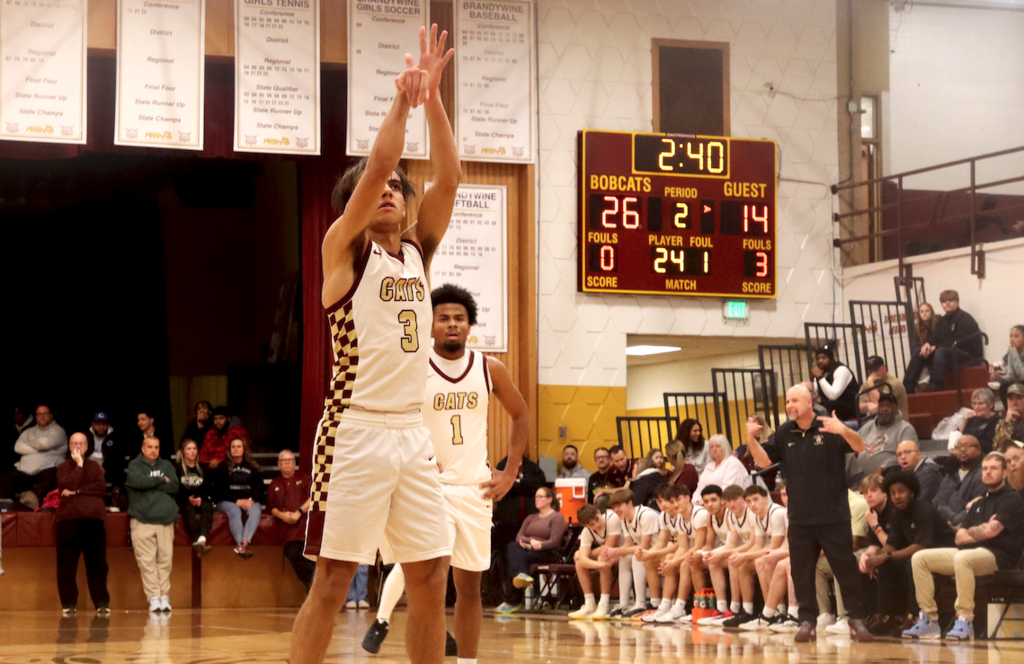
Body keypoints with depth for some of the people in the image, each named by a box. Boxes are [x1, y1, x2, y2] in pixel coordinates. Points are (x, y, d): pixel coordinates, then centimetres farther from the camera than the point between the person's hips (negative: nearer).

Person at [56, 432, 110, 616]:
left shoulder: (95, 467, 15)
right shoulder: (63, 468, 12)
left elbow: (102, 488, -2)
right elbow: (67, 485, -8)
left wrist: (77, 491, -9)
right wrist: (79, 465, -6)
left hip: (93, 520, 0)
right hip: (68, 520, 0)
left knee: (97, 565, -1)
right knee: (66, 566, -1)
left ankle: (102, 604, 2)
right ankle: (69, 604, 7)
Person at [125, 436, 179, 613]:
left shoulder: (166, 465, 17)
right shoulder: (135, 465, 10)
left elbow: (174, 487, 2)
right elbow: (137, 481, -12)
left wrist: (150, 484, -5)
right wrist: (161, 480, -3)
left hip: (165, 519, 2)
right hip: (143, 520, -2)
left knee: (166, 559, -1)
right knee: (147, 561, -7)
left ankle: (165, 596, 4)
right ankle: (153, 597, -5)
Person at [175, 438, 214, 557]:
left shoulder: (202, 468, 21)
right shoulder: (177, 468, 12)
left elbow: (208, 488, 9)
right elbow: (176, 489, -1)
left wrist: (201, 498, -10)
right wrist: (188, 498, -17)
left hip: (201, 500, 2)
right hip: (183, 502, -2)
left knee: (208, 507, -34)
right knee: (189, 509, -37)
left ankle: (202, 539, -61)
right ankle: (198, 542, -63)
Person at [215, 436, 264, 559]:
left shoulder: (252, 466, 18)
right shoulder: (223, 466, 9)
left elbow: (260, 487, 9)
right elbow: (219, 490, 0)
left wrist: (251, 500, -12)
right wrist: (237, 501, -13)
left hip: (249, 501, 2)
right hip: (227, 502, -2)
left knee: (256, 510, -33)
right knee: (234, 511, -37)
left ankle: (244, 543, -50)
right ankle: (240, 544, -50)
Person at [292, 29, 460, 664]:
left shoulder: (419, 249, 14)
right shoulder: (344, 248, 0)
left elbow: (449, 178, 1)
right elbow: (376, 167, -15)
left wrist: (433, 98, -6)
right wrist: (402, 101, -11)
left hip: (413, 431, 6)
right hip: (356, 430, -6)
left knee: (432, 577, 7)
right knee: (333, 579, -5)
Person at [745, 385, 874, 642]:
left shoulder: (829, 428, -6)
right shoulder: (784, 434, 8)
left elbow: (860, 447, -17)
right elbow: (764, 461, 6)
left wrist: (844, 431, -38)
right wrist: (752, 439, -12)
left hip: (834, 516, -4)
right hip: (799, 517, 4)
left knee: (846, 569, -1)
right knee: (801, 572, 7)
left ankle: (857, 619, 5)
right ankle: (807, 621, 15)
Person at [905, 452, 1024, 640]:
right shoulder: (978, 504, 25)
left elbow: (991, 530, -14)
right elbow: (960, 538, 15)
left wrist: (971, 532, 6)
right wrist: (981, 532, -3)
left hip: (998, 556, -8)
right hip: (971, 551, 8)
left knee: (962, 558, -41)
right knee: (919, 558, -6)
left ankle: (965, 620, -36)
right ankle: (929, 619, -11)